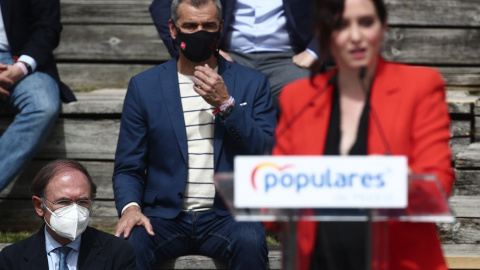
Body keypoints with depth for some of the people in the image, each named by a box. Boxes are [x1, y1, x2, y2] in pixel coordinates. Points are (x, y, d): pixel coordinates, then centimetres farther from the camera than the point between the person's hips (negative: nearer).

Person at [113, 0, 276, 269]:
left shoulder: (252, 83, 9)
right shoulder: (144, 86, 9)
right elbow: (128, 168, 9)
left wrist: (226, 105, -11)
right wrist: (130, 207, -14)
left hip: (226, 216, 1)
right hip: (165, 215, 0)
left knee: (250, 241, -33)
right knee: (128, 244, -33)